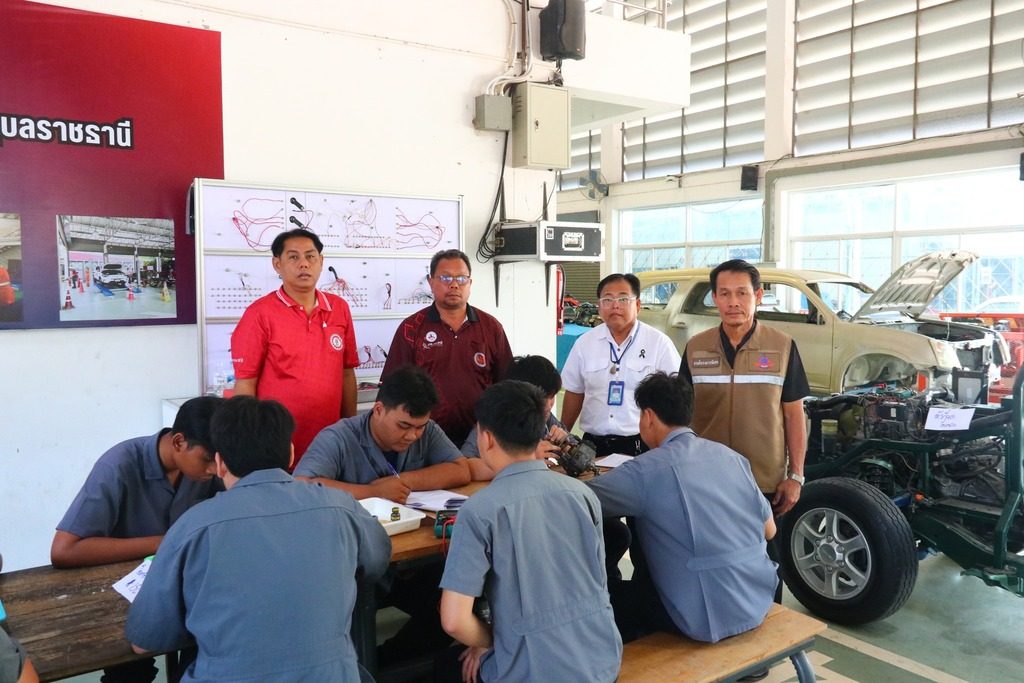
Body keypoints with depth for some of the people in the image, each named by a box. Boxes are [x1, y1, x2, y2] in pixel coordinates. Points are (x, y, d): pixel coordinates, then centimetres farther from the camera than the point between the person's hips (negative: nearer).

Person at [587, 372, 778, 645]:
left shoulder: (647, 470, -15)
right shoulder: (730, 456, 4)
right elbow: (769, 530, 11)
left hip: (709, 621, -7)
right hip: (760, 602, 7)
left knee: (609, 597, 15)